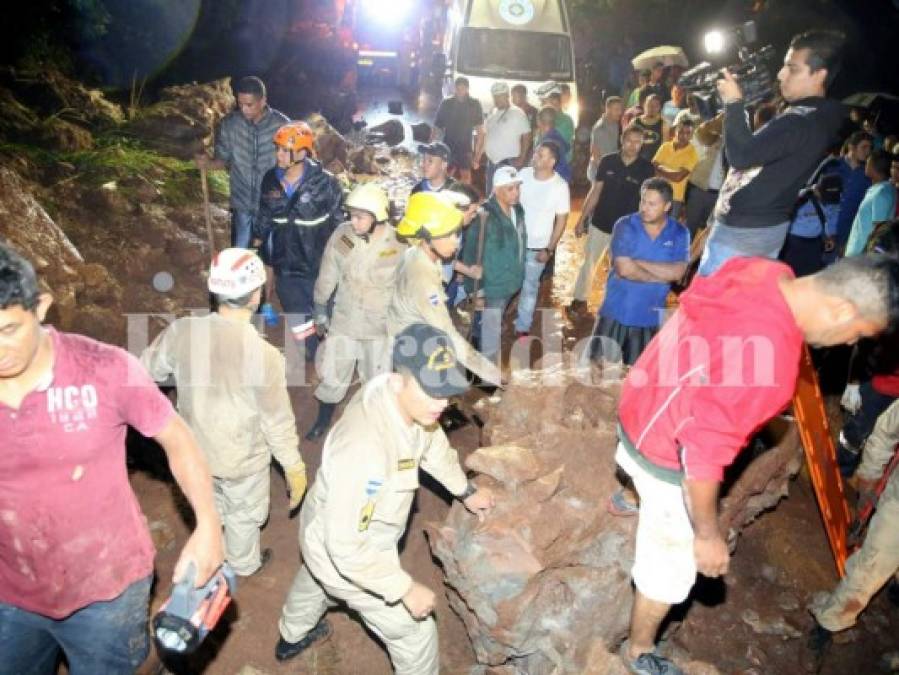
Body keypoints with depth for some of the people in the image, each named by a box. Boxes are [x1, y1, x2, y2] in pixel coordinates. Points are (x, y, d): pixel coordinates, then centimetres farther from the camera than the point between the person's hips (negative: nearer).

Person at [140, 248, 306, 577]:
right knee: (244, 515, 26)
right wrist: (295, 468, -6)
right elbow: (278, 423, -21)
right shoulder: (264, 354, -32)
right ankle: (244, 563, 55)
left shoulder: (181, 331, -21)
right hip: (243, 458, -4)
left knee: (209, 507, 35)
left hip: (195, 449, 5)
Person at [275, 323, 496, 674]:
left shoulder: (407, 398, -21)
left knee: (315, 578, 38)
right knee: (415, 632, 10)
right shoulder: (365, 447, -46)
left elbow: (432, 442, 3)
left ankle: (292, 637, 71)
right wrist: (405, 588, -28)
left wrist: (465, 490, 15)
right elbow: (347, 546, -37)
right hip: (344, 554, -8)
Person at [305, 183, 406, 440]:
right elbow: (327, 276, 0)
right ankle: (323, 421, 39)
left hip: (381, 327, -1)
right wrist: (321, 312, 7)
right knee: (332, 378, 13)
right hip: (343, 322, 2)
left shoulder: (398, 244, -17)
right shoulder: (342, 234, -13)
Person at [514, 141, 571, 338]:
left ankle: (522, 327, 29)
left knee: (529, 287, 12)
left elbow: (561, 220, -9)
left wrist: (549, 249, -11)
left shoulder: (560, 186, -15)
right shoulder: (523, 174, -6)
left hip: (537, 247, -3)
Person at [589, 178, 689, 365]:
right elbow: (624, 269, -19)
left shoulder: (679, 233, -1)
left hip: (650, 318, 2)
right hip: (616, 314, -2)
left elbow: (677, 272, -14)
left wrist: (638, 262, -16)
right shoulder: (625, 226, -8)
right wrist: (661, 276, -9)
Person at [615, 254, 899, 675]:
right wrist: (708, 535, -18)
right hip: (666, 454, -8)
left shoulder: (764, 272, -13)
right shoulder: (766, 360, -39)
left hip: (644, 407, 8)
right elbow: (703, 456, -33)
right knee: (670, 567, 14)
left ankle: (632, 498, 76)